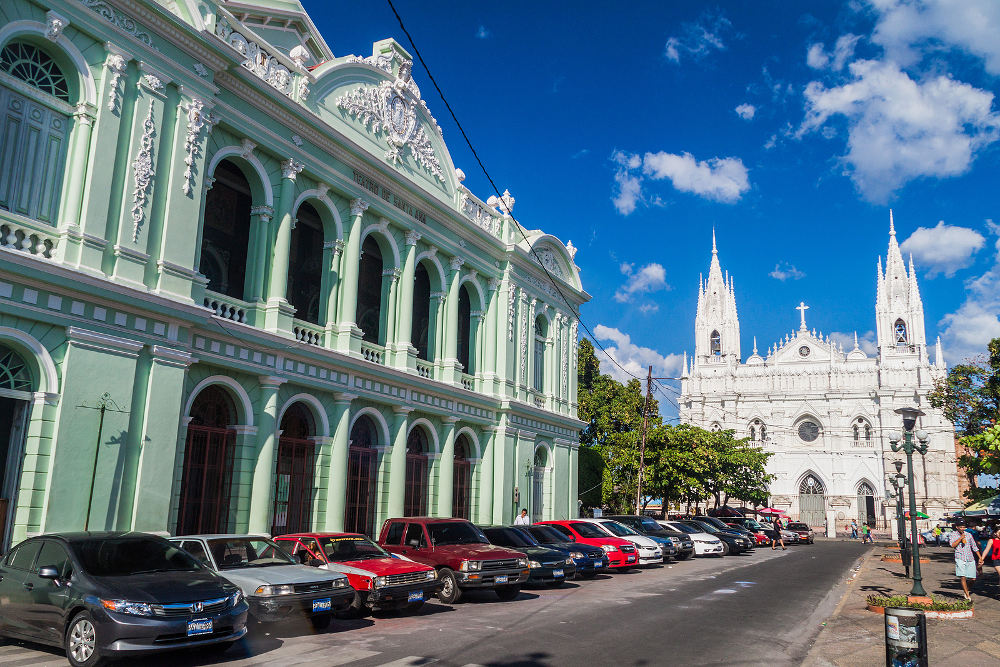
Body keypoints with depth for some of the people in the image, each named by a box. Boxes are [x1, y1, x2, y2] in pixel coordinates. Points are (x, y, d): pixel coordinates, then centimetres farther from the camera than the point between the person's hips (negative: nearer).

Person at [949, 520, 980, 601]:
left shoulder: (968, 535, 12)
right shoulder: (954, 535, 3)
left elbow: (975, 547, 17)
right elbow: (953, 545, -10)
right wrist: (961, 538, -11)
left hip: (970, 559, 3)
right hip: (960, 558, -3)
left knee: (973, 578, 2)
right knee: (963, 577, -10)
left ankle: (966, 590, 28)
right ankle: (967, 596, -1)